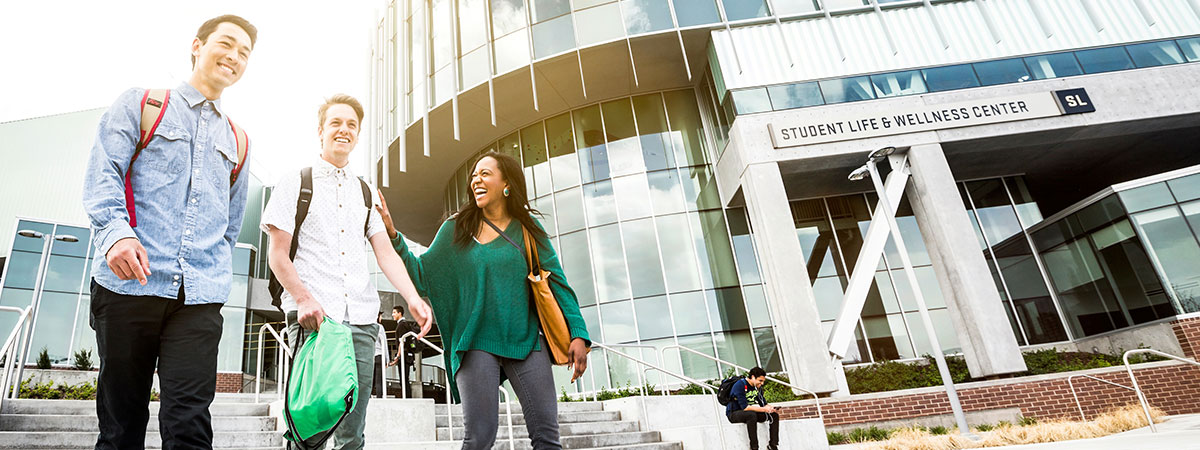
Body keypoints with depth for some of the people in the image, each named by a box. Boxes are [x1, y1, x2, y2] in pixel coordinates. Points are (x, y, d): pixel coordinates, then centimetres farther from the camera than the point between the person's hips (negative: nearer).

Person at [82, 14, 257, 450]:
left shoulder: (235, 140, 20)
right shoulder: (141, 104, 10)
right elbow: (102, 173, -3)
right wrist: (116, 231, -20)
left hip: (201, 295, 2)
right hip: (129, 284, -2)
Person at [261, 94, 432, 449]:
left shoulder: (365, 193, 18)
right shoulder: (296, 183, 7)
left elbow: (385, 253, 9)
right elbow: (277, 254, 2)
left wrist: (412, 298, -7)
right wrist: (303, 299, -14)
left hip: (360, 320, 4)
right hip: (313, 316, -3)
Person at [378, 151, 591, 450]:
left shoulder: (528, 229, 8)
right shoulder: (455, 229, 9)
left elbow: (555, 281, 5)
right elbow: (422, 276, 7)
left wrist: (577, 333, -4)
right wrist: (393, 235, -6)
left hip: (526, 340, 1)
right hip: (476, 343, 0)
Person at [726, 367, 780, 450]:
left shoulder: (757, 386, 4)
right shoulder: (740, 385, -22)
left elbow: (763, 403, 7)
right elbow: (745, 407, -29)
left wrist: (770, 408, -16)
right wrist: (763, 409, -28)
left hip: (750, 413, 8)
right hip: (734, 414, -8)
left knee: (774, 415, -4)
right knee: (751, 415, -39)